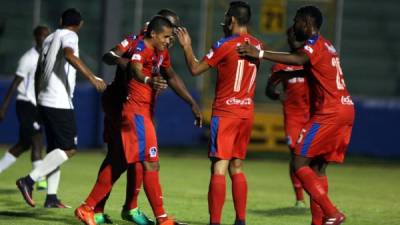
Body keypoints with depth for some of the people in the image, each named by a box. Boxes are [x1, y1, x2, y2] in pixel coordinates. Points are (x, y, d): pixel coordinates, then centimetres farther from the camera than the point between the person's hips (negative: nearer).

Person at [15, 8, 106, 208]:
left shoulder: (49, 39, 19)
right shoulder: (69, 36, -5)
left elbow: (38, 72, 23)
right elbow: (69, 55, -28)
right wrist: (92, 77, -34)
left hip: (45, 101, 9)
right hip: (60, 103, -9)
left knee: (55, 148, 12)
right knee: (68, 149, -7)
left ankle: (51, 197, 7)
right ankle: (29, 180, -16)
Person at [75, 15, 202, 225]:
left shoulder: (161, 52, 13)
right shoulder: (141, 48, -16)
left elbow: (172, 77, 21)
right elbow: (135, 70, -36)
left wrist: (192, 103, 18)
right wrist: (150, 81, -58)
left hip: (144, 112, 10)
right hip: (136, 111, -10)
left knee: (118, 163, 12)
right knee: (151, 163, -9)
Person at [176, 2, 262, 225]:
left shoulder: (225, 45, -11)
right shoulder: (257, 45, 6)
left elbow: (195, 69, -6)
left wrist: (187, 46, 10)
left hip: (225, 113, -6)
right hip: (247, 113, 6)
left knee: (219, 168, -9)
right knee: (237, 168, 14)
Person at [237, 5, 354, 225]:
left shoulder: (315, 44, -9)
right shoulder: (326, 46, 21)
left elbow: (299, 59, -30)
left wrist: (260, 54, -36)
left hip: (329, 112, -10)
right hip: (345, 108, 10)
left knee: (299, 163, -8)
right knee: (318, 167, 12)